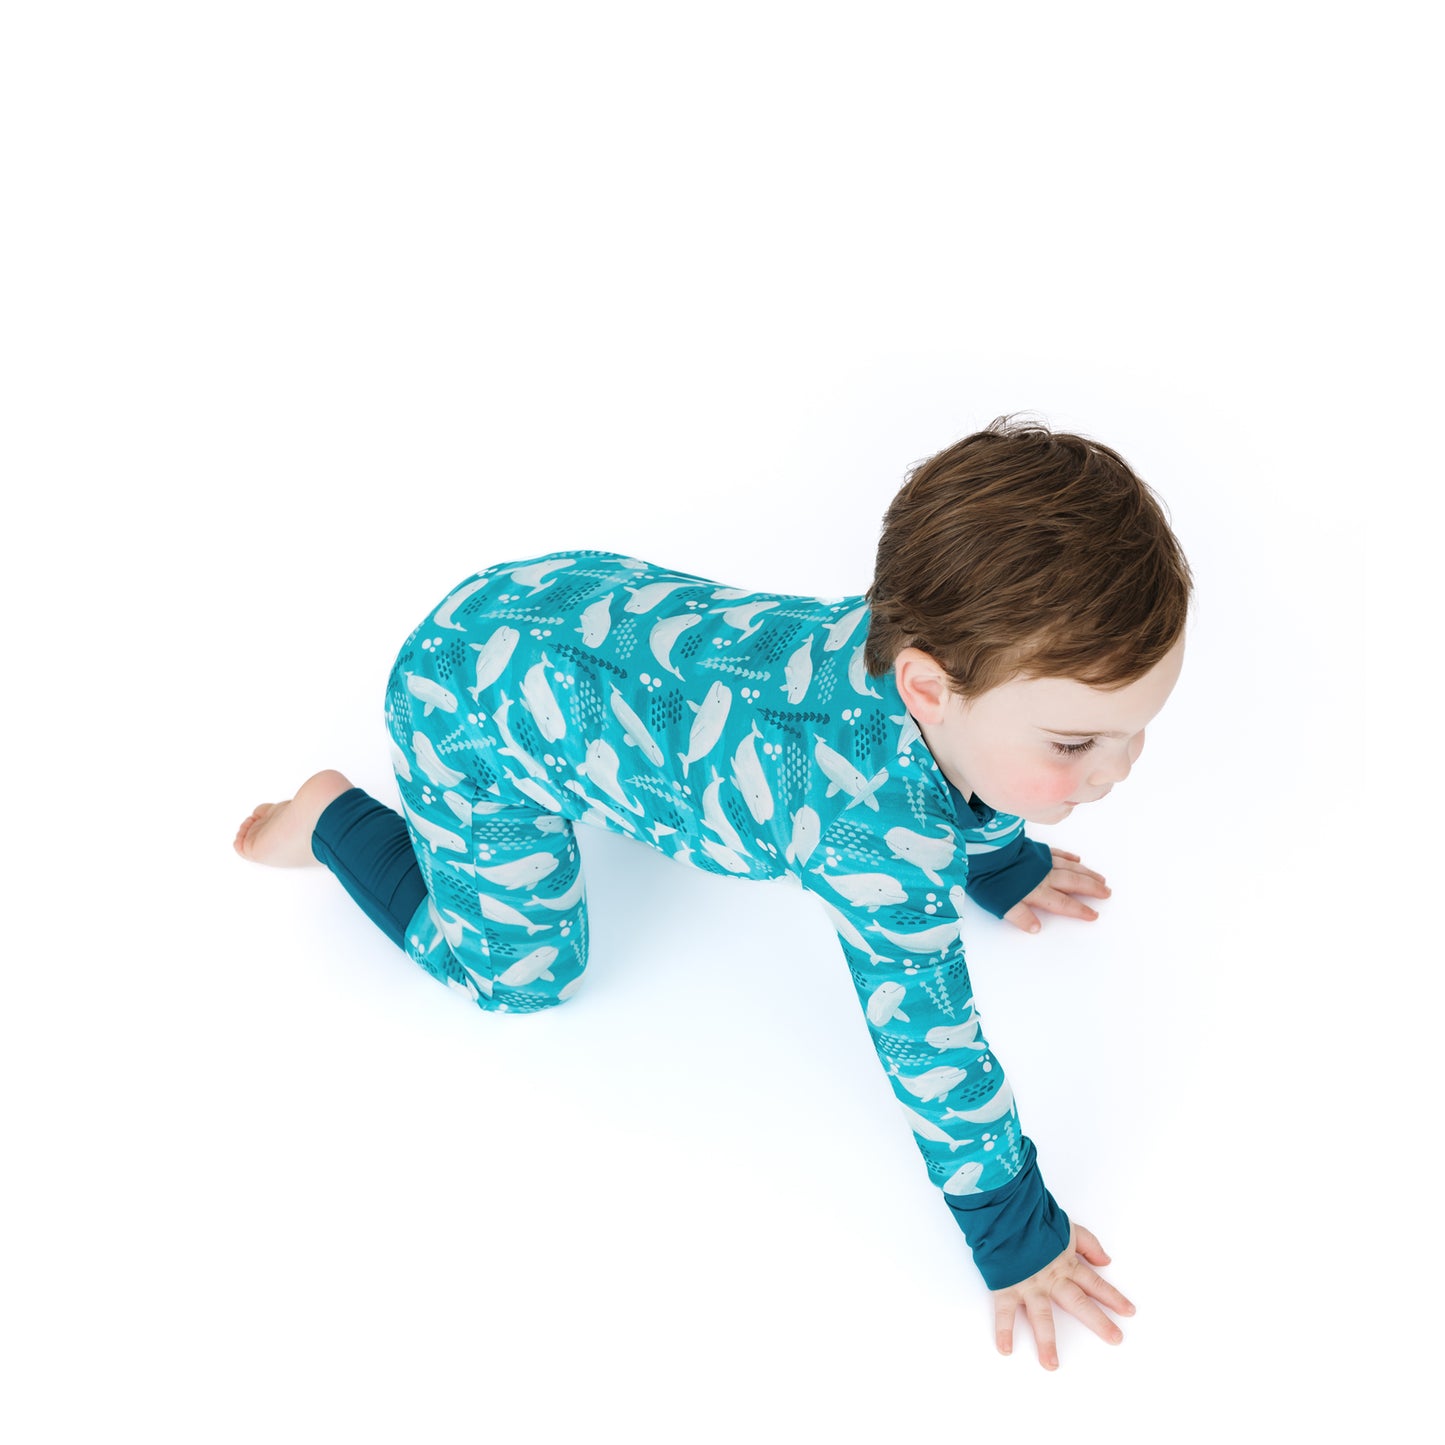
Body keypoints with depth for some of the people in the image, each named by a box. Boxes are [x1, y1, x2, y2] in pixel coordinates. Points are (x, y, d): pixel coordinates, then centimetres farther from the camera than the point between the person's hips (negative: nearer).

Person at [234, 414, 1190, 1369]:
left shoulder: (933, 635, -16)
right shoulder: (874, 827, -40)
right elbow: (926, 1031, -28)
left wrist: (1004, 866, 27)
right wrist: (1017, 1239, -14)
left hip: (588, 593, 7)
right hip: (472, 698, -7)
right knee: (521, 974, 6)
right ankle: (336, 821, 25)